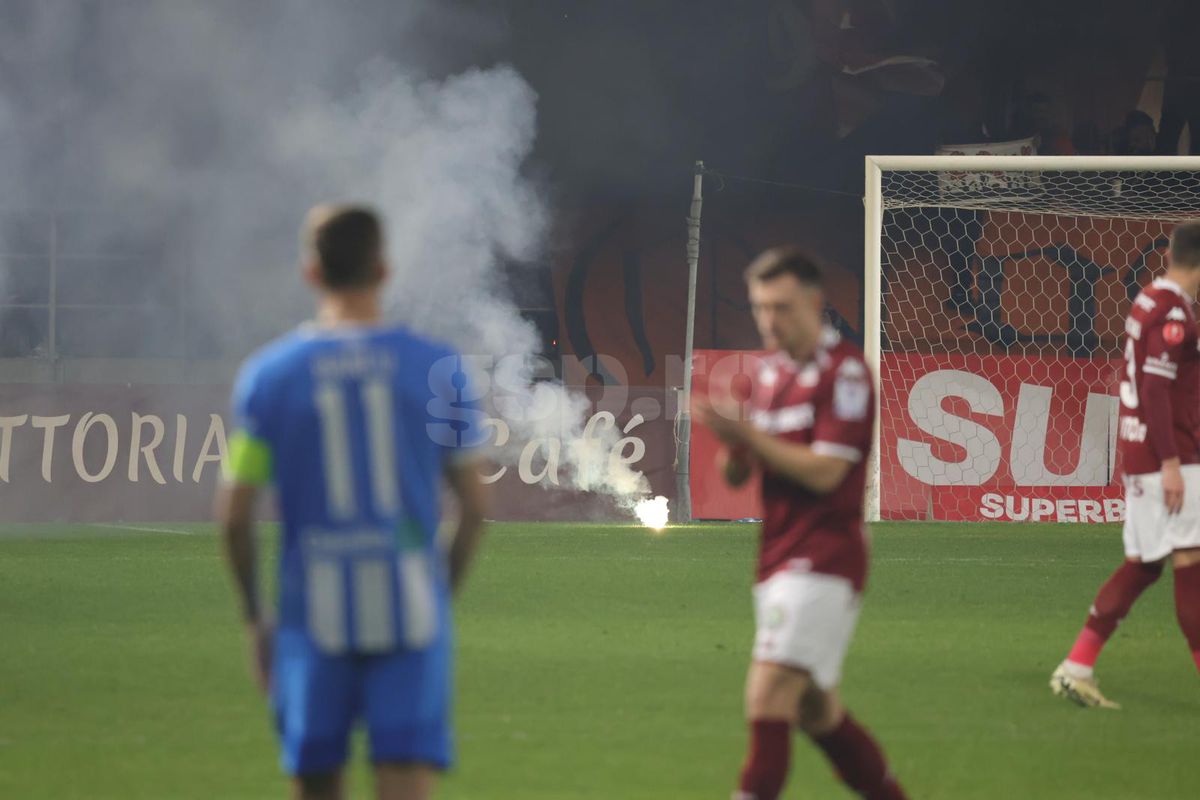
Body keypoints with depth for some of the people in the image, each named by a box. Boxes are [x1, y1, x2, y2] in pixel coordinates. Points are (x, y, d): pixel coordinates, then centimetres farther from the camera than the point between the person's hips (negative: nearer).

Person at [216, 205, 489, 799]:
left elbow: (234, 514, -1)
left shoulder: (267, 375, -1)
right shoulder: (436, 367, 1)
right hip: (411, 610, 0)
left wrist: (255, 621, 10)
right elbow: (474, 506, 4)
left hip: (315, 616, 0)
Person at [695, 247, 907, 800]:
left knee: (768, 695, -17)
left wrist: (748, 434, -21)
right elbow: (736, 475, 15)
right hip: (779, 558, 9)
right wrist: (732, 446, -7)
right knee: (813, 709, 14)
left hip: (823, 561, -9)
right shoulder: (772, 371, 14)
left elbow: (825, 471, -18)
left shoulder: (844, 371, -10)